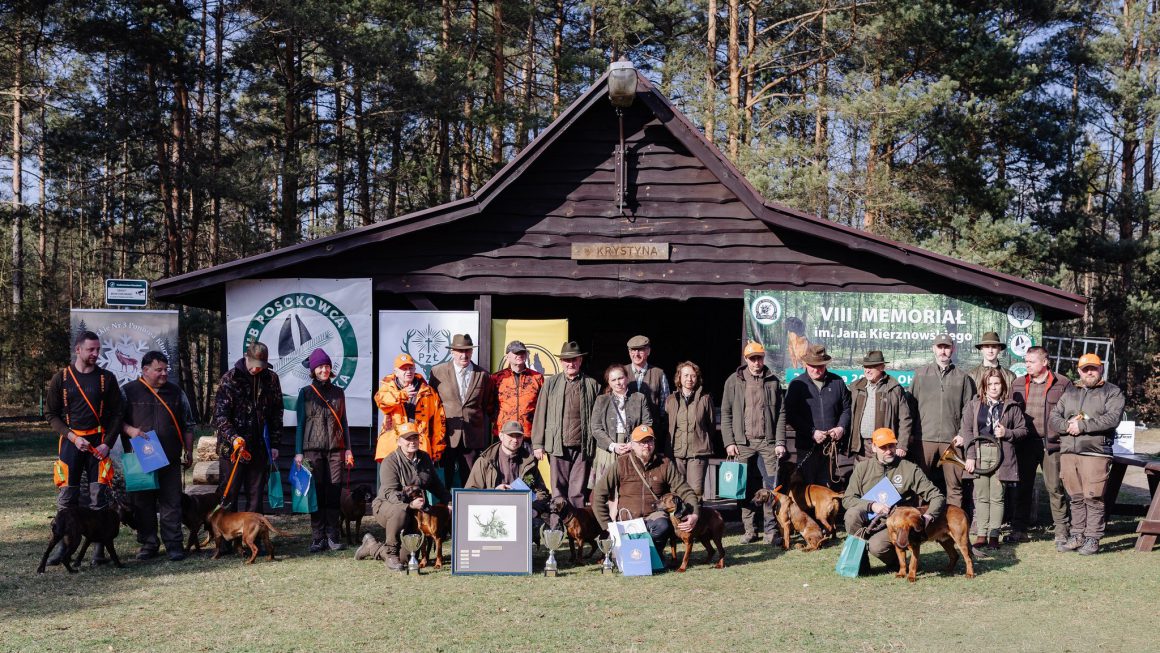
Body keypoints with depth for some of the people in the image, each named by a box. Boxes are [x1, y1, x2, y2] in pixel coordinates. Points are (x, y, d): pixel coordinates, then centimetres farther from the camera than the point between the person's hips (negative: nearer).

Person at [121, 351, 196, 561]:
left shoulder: (175, 392, 12)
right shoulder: (129, 391, 4)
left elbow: (187, 425, 17)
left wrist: (188, 452, 14)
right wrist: (129, 429, -14)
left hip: (170, 459, 1)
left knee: (171, 503, 1)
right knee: (142, 503, 5)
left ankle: (174, 544, 6)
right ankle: (148, 544, 15)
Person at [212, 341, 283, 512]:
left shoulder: (271, 379, 5)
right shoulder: (230, 378, -5)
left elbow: (277, 413, 10)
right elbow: (220, 414, -9)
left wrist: (275, 444, 6)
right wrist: (233, 438, -24)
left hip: (260, 447, 3)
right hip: (233, 447, -3)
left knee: (256, 496, 8)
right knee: (229, 493, 3)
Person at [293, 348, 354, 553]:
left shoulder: (338, 392, 13)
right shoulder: (306, 393, 6)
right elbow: (300, 423, 5)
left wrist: (348, 449, 10)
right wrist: (298, 452, -1)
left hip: (335, 449, 2)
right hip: (312, 449, -2)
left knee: (334, 493, -2)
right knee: (316, 492, -3)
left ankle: (333, 536, 3)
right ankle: (318, 538, 2)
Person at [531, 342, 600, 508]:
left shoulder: (592, 385, 8)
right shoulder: (551, 384, 10)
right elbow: (540, 414, 9)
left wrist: (596, 445, 1)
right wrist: (538, 444, 4)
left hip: (582, 446, 0)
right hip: (558, 445, 1)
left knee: (577, 492, 1)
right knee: (558, 490, 2)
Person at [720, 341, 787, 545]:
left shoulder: (773, 381, 7)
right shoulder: (734, 381, 5)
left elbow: (781, 413, 6)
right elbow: (726, 413, 5)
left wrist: (780, 442, -2)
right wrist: (729, 442, -3)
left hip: (768, 442, 0)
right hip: (743, 442, 0)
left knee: (771, 486, -4)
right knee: (746, 488, 4)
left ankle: (771, 529, 1)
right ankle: (750, 529, 11)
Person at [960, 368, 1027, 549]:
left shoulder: (1011, 407, 9)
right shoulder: (973, 405, 9)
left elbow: (1023, 430, 12)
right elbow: (966, 430, 2)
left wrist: (1007, 433, -8)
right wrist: (970, 456, -6)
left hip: (1001, 455, -1)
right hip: (979, 454, 1)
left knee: (997, 497, 0)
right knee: (981, 496, 2)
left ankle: (994, 534, 4)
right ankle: (981, 534, 4)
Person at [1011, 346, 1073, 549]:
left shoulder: (1062, 383, 0)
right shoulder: (1019, 384, 11)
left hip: (1052, 443, -3)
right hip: (1026, 444, 4)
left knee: (1055, 487, 0)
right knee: (1023, 486, 8)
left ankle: (1062, 531, 7)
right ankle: (1019, 530, 14)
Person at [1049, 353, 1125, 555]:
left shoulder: (1112, 393, 5)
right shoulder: (1069, 393, 20)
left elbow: (1112, 418, -11)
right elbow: (1054, 417, 14)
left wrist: (1083, 426, -14)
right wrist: (1067, 425, -7)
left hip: (1095, 453, -5)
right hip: (1068, 453, 5)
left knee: (1093, 498, -6)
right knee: (1076, 498, 9)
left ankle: (1092, 538, 0)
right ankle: (1077, 536, 16)